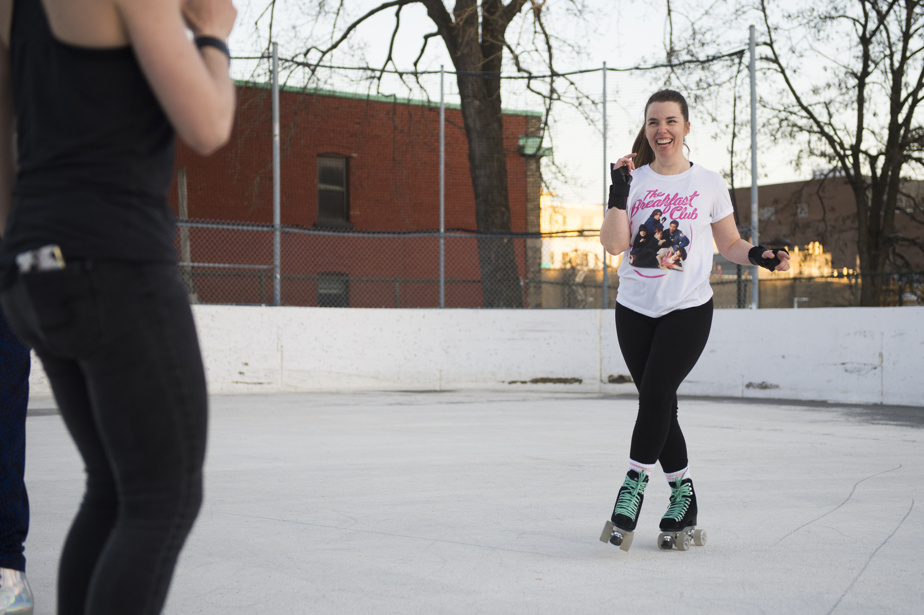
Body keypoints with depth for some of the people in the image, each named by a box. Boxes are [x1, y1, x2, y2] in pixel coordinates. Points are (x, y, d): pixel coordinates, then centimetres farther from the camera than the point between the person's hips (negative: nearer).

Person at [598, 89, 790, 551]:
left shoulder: (708, 183, 5)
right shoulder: (633, 180, 6)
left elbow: (730, 243, 12)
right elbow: (614, 244, -4)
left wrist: (759, 255, -7)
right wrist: (618, 191, -12)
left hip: (688, 309, -2)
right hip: (635, 309, 2)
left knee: (655, 393, -18)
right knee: (658, 404, 4)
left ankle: (635, 484, -6)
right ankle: (682, 494, 17)